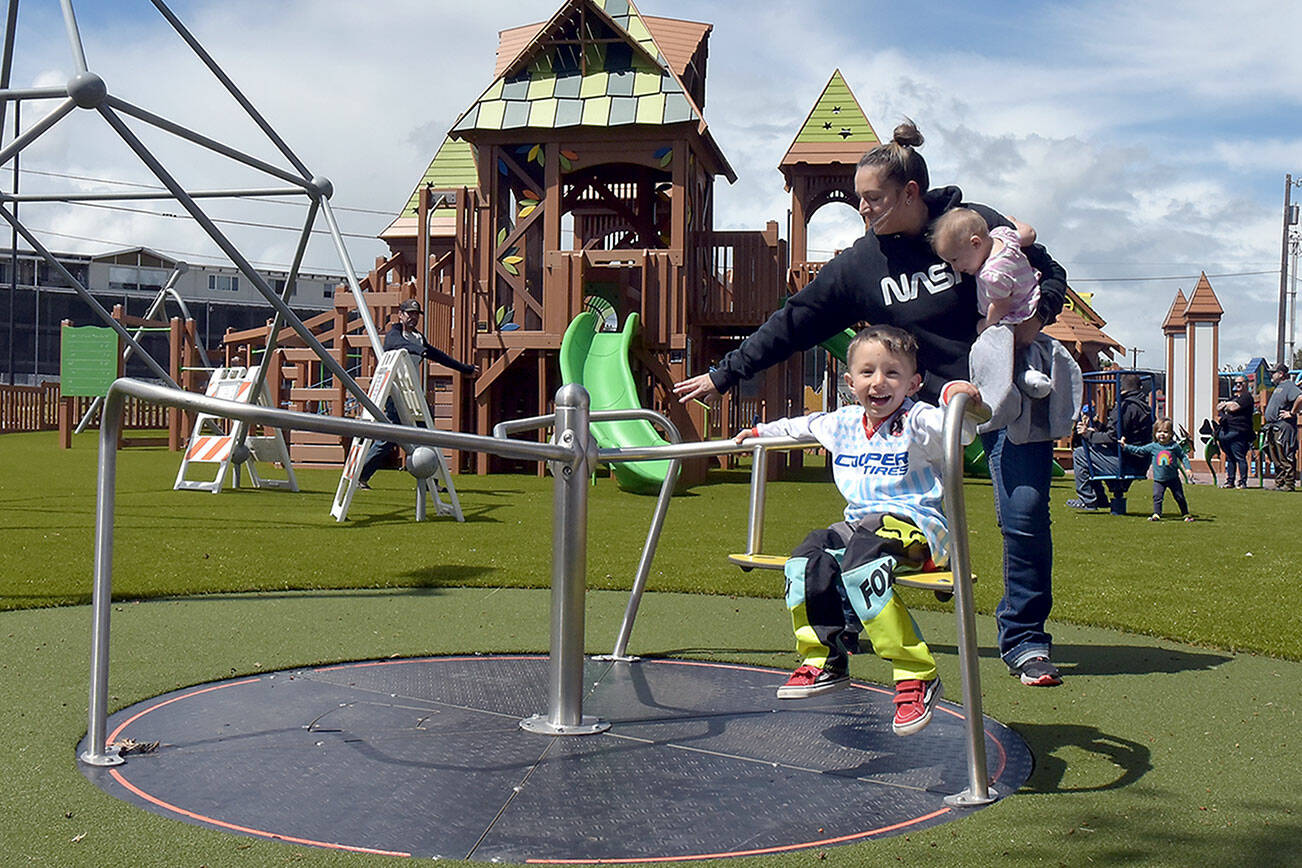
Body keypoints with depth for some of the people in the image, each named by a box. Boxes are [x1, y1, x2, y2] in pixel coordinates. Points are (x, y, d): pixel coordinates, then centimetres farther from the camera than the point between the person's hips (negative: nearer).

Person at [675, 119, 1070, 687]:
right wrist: (724, 374, 2)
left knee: (1024, 516, -8)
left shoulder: (976, 225, -7)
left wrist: (1036, 316, -19)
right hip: (929, 406, 2)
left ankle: (1025, 640, 9)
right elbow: (794, 322, 2)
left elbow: (1050, 275, 3)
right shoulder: (859, 263, -2)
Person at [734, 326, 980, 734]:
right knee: (808, 558, -16)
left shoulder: (918, 421, -4)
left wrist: (958, 400, -45)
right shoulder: (845, 423, 16)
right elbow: (805, 425, 37)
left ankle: (917, 675, -33)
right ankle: (824, 660, -6)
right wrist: (762, 431, 48)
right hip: (859, 524, 7)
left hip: (915, 524, -7)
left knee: (862, 565, -35)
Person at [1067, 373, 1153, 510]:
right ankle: (1100, 499, 27)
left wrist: (1088, 434, -7)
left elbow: (1112, 438, -20)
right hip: (1140, 464, 10)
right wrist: (1097, 431, 17)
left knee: (1079, 454, -4)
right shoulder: (1144, 406, 14)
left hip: (1126, 465, -10)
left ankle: (1087, 501, 1)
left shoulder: (1125, 406, -17)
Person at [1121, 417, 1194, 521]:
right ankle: (1156, 514, -5)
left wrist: (1188, 468, -5)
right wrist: (1125, 447, -3)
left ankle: (1186, 514, 19)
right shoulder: (1152, 447, -3)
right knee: (1157, 496, -11)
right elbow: (1138, 450, 1)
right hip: (1158, 479, 0)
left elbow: (1183, 457, 4)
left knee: (1180, 497, 7)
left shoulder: (1174, 446, -4)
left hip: (1173, 478, 0)